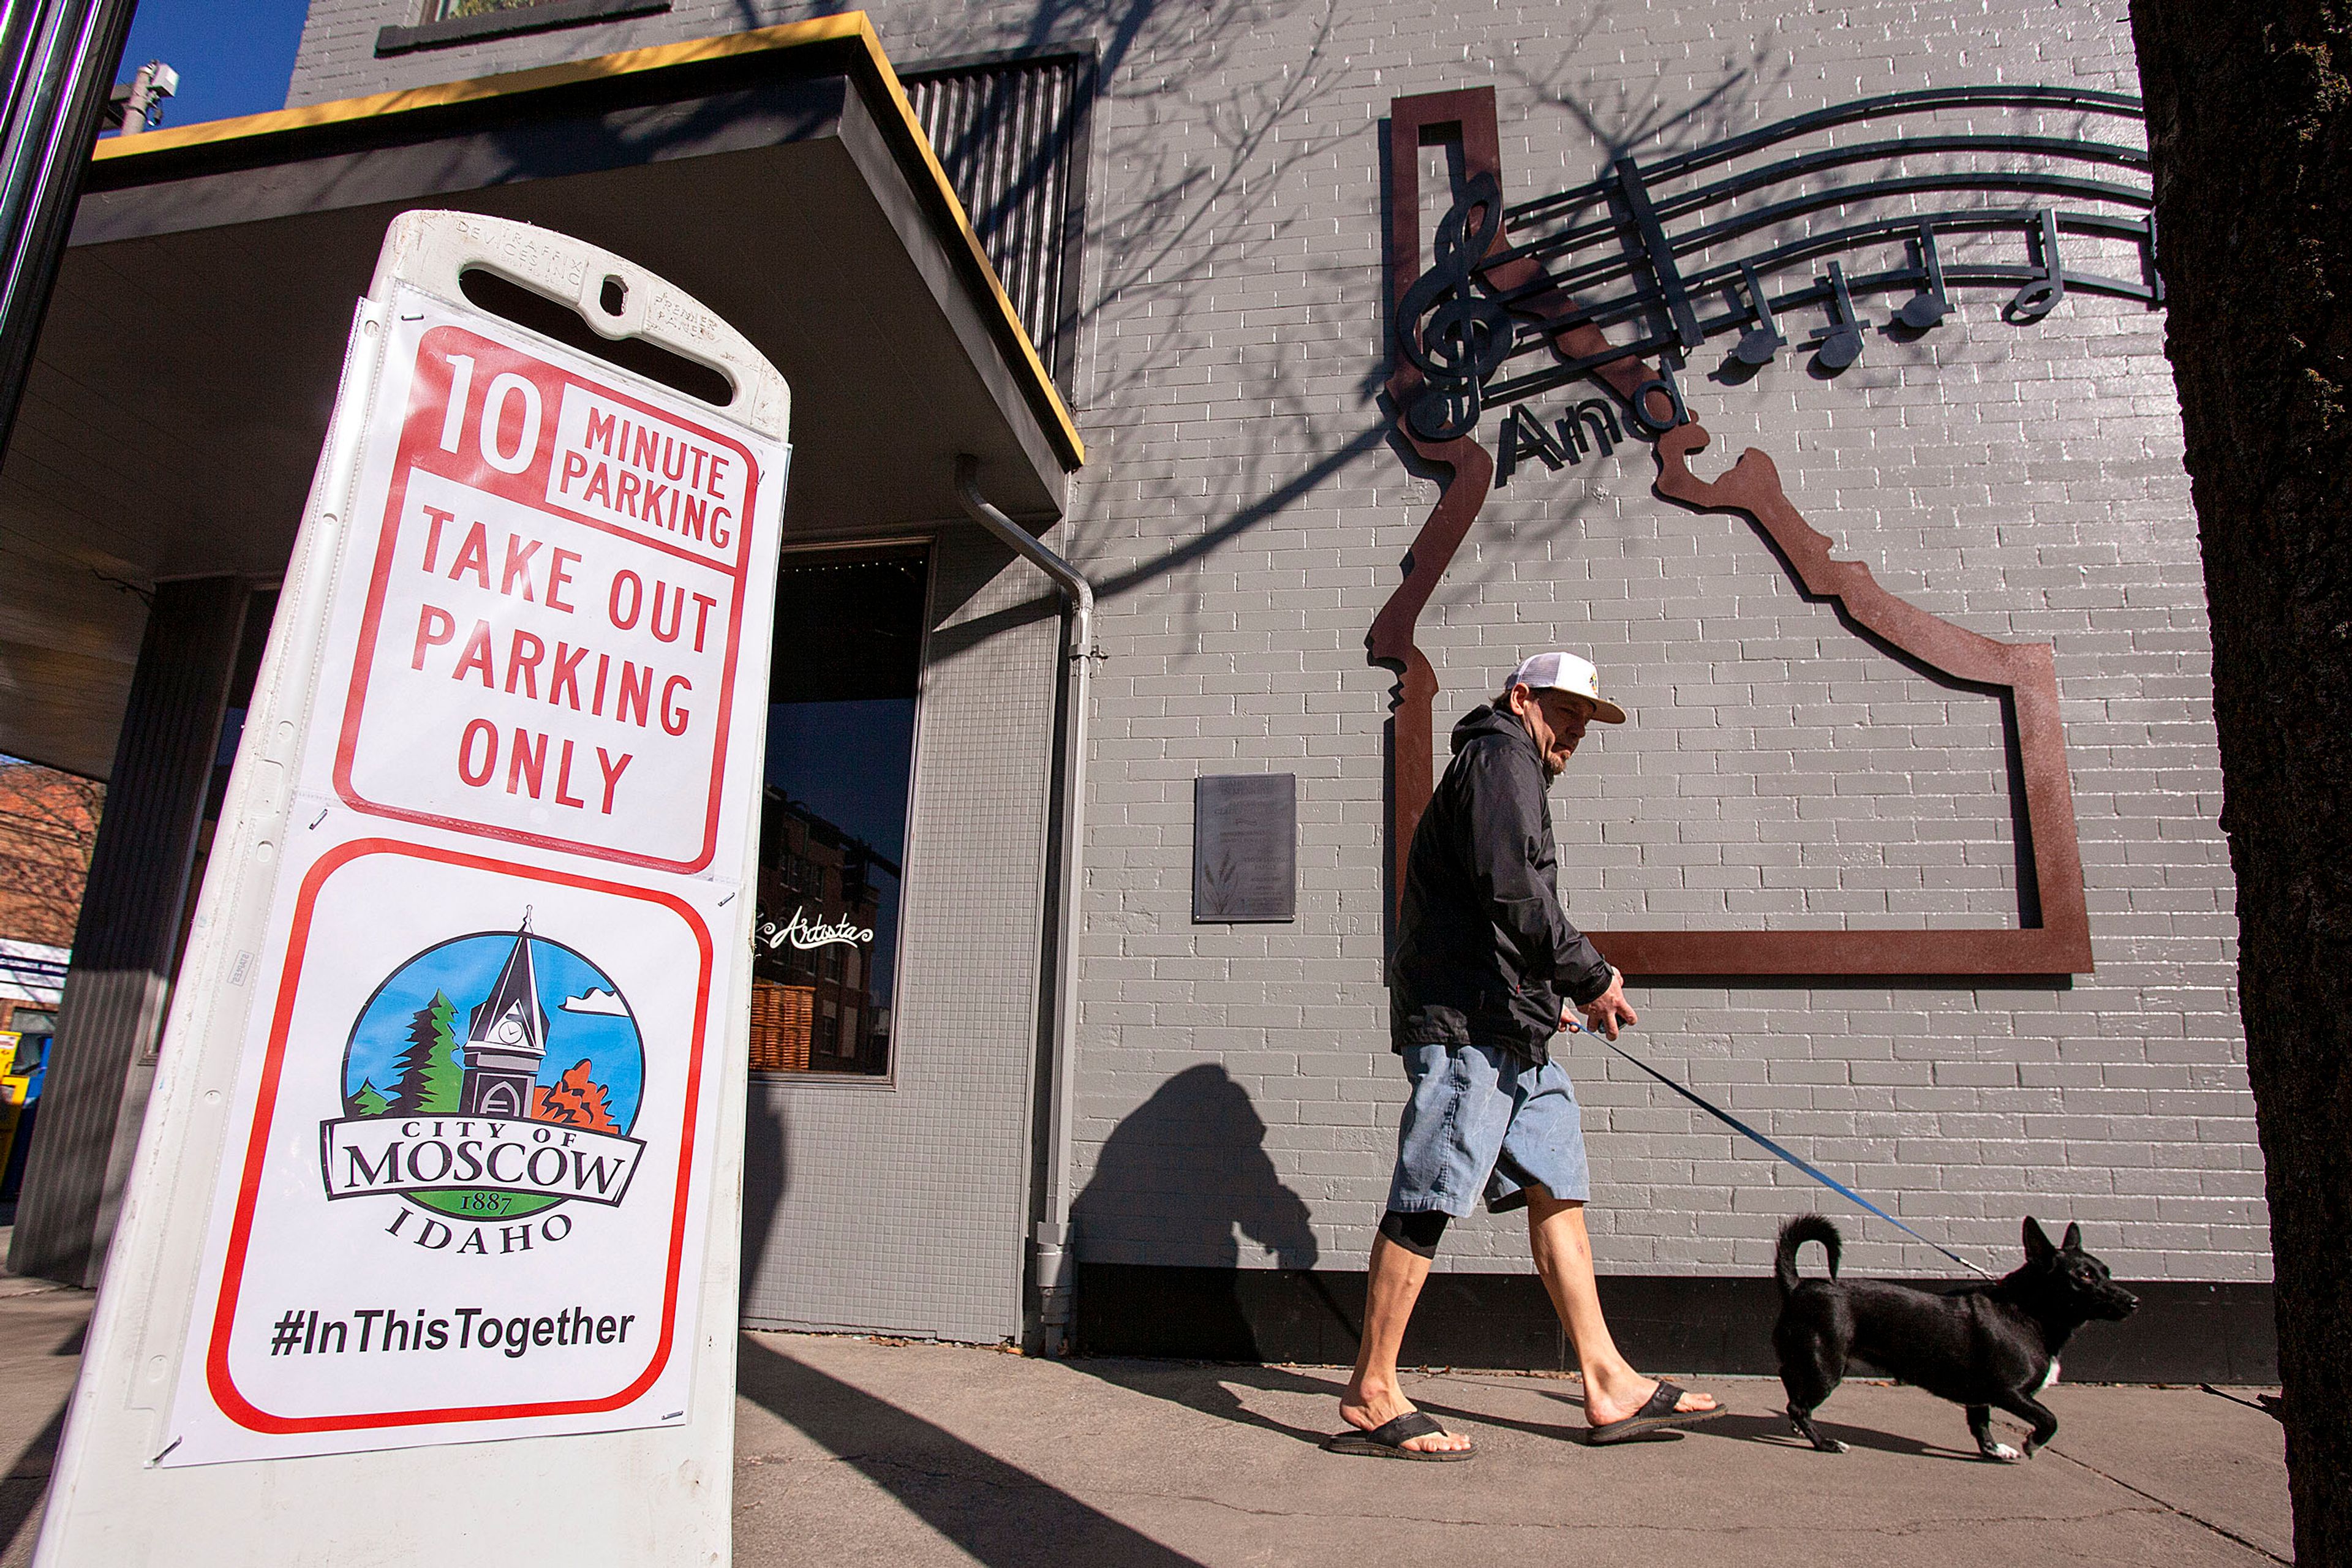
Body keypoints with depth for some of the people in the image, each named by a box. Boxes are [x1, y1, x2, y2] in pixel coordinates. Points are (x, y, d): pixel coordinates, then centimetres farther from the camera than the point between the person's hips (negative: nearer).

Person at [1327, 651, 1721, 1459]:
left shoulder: (1513, 771, 28)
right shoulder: (1499, 757, -4)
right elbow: (1511, 889, -18)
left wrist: (1551, 997, 20)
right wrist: (1591, 976, -12)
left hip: (1510, 1030, 11)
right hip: (1467, 1022, -11)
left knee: (1557, 1190, 10)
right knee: (1427, 1201, -7)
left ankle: (1609, 1386, 16)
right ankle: (1370, 1397, 0)